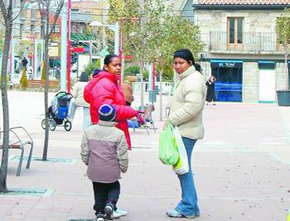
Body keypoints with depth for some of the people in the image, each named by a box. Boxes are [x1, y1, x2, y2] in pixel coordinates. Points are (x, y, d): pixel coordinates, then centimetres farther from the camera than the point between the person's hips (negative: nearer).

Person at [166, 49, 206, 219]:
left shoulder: (193, 80, -14)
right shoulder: (187, 79, 21)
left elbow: (193, 106, -25)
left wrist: (172, 120, -18)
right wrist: (172, 121, 19)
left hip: (186, 132, -11)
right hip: (183, 131, 11)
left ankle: (189, 208, 0)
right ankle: (189, 205, 22)